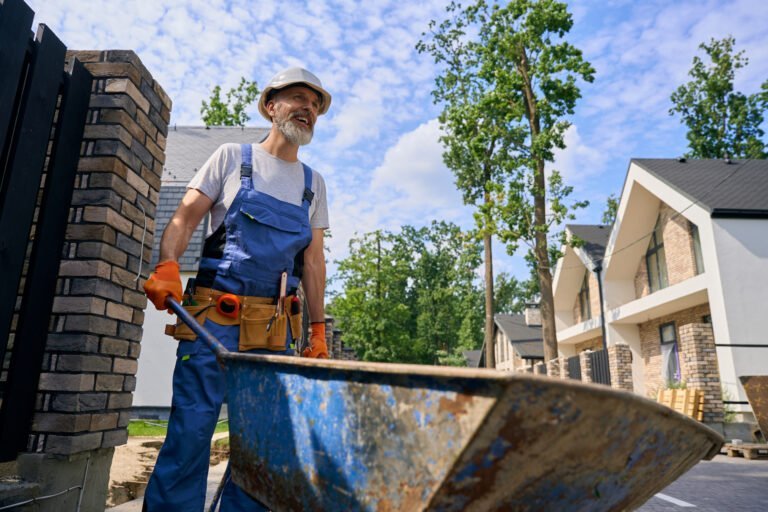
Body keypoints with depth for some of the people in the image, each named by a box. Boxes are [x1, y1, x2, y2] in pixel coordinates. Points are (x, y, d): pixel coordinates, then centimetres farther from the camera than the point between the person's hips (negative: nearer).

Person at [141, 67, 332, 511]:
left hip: (275, 329, 4)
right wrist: (168, 265, -18)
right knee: (192, 427, -3)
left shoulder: (313, 183, 17)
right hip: (213, 317, -3)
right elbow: (185, 219, 3)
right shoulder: (233, 157, 9)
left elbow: (313, 261, 14)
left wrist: (319, 330, 8)